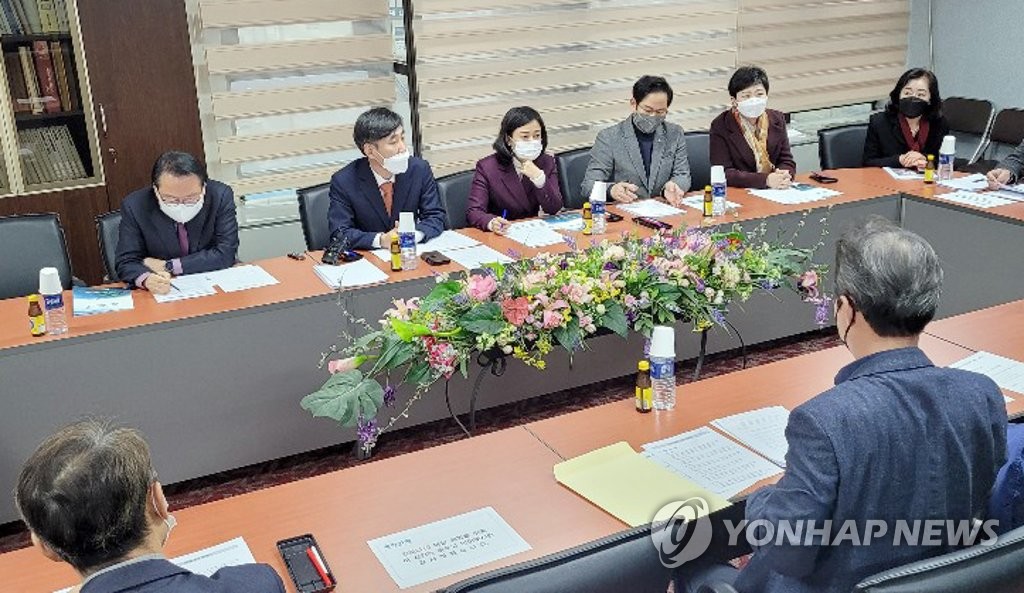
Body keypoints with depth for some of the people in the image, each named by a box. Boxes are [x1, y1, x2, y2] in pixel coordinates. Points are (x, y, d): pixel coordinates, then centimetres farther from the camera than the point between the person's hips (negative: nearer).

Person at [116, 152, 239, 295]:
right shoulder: (134, 206, -11)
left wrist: (167, 266, -16)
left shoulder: (221, 196, -13)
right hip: (161, 294, 0)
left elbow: (226, 254, -14)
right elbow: (126, 262, -8)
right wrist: (146, 278, -30)